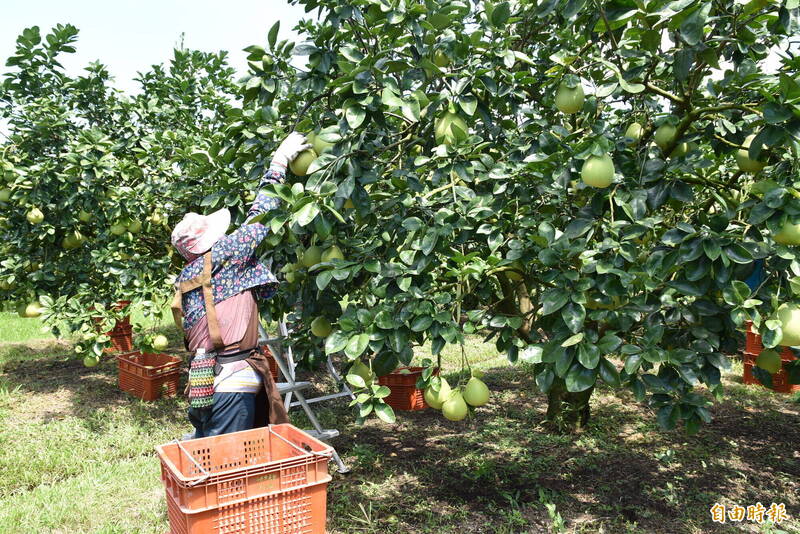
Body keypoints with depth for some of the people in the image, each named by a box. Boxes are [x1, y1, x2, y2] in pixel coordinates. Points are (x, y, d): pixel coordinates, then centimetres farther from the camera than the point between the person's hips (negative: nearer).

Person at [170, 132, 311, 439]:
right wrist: (279, 164, 3)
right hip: (231, 382, -9)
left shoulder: (187, 278, 13)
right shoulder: (220, 258, -10)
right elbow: (258, 219, -5)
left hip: (203, 379, 9)